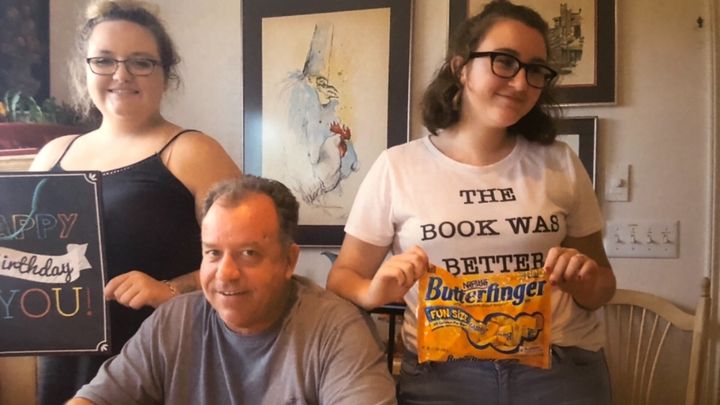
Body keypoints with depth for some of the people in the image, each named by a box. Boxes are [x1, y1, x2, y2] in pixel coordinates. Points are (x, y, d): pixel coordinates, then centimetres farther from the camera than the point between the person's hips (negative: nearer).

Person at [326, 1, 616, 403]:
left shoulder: (560, 163, 1)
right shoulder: (397, 168, -5)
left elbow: (602, 285, 11)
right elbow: (344, 276, 1)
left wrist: (585, 281, -12)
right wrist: (376, 292, -21)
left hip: (563, 369, 2)